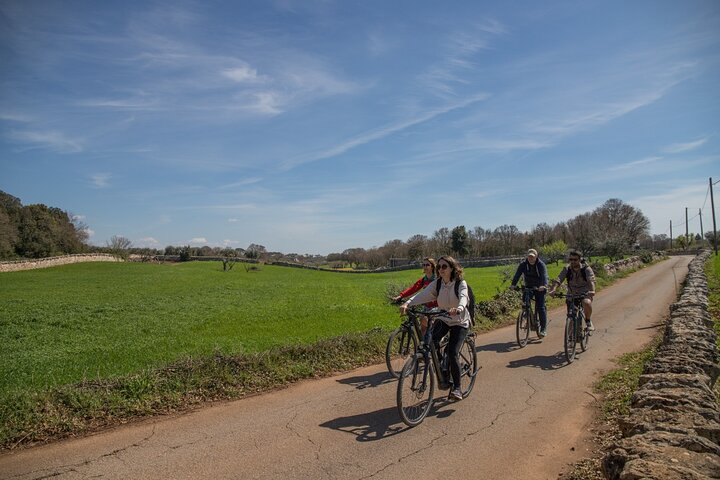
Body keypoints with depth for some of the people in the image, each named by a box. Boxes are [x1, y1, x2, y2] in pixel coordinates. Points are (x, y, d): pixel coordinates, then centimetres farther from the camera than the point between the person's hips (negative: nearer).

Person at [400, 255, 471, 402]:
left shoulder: (461, 284, -16)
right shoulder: (436, 284, -5)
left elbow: (463, 297, -36)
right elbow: (422, 295, -20)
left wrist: (459, 308, -60)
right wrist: (407, 303, -38)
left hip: (460, 322, -4)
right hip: (443, 319, 4)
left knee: (452, 353, -18)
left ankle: (457, 388, 0)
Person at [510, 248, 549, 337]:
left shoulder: (541, 264, -17)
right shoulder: (523, 264, -9)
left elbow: (544, 275, -31)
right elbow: (517, 274, -21)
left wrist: (544, 285, -51)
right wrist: (513, 284, -38)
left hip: (539, 288, -3)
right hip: (528, 287, 3)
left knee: (541, 307, -8)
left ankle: (543, 329, -2)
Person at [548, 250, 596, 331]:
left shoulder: (586, 269, -13)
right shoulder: (566, 269, -8)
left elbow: (591, 280, -30)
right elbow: (558, 280, -21)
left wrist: (592, 291, -50)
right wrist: (553, 290, -40)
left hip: (585, 294, -2)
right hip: (572, 295, 2)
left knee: (587, 303, -35)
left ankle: (588, 321, -9)